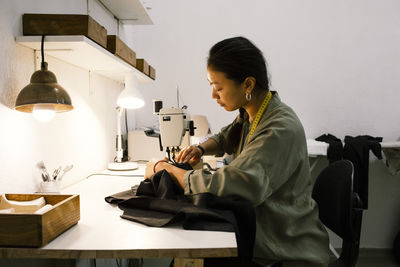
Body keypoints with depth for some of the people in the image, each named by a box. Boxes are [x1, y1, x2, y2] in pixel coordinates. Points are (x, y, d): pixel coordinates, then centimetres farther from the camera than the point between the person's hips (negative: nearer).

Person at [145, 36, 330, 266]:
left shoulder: (281, 129, -26)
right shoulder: (249, 114, 1)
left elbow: (225, 187, -34)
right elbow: (227, 137, 23)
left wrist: (165, 168, -20)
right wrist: (200, 149, 1)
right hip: (258, 231, 7)